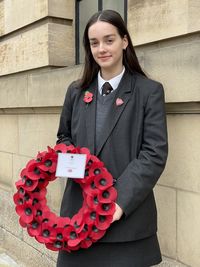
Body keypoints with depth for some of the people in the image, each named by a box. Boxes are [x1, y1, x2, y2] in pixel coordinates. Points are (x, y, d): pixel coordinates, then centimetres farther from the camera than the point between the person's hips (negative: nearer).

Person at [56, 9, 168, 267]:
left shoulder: (149, 91, -3)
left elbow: (155, 154, -9)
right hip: (79, 206, 4)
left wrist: (121, 201, -18)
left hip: (128, 213, -3)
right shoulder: (76, 91, 10)